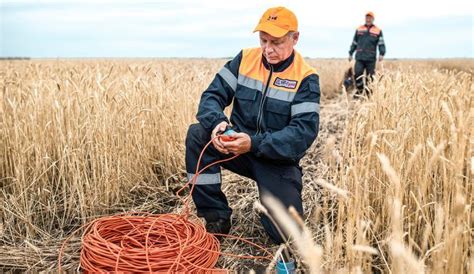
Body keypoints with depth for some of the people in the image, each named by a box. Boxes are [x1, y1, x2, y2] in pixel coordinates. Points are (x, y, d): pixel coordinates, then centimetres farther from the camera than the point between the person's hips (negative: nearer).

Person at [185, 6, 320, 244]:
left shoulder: (305, 78, -13)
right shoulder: (245, 59, -3)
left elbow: (305, 131, -21)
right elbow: (212, 95, -6)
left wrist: (255, 143, -34)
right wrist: (217, 122, -30)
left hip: (278, 160, -3)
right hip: (239, 147, 3)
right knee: (197, 135, -25)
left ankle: (271, 195, 20)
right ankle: (216, 217, -13)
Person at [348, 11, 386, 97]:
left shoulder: (378, 31, 7)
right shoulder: (359, 29, 14)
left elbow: (381, 44, 2)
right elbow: (354, 43, 20)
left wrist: (381, 54, -14)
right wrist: (350, 53, 16)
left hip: (371, 58, -1)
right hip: (359, 57, 1)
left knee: (370, 77, 1)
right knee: (357, 74, -12)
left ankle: (368, 93, 10)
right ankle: (359, 90, 5)